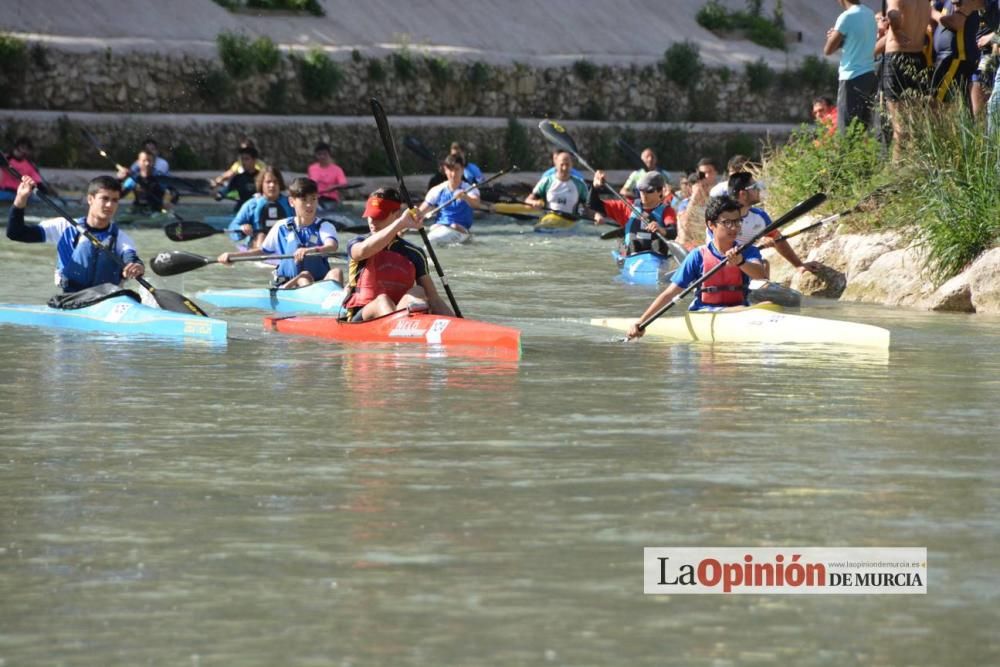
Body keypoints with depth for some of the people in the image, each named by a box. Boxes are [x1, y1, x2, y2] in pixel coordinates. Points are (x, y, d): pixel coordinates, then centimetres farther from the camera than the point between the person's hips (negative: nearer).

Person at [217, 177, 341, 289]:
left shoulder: (324, 227, 2)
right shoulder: (281, 228, 8)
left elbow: (332, 246, -20)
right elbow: (263, 251, 20)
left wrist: (311, 250, -43)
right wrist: (231, 255, 12)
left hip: (320, 283, 0)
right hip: (287, 284, 0)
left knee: (336, 272, -29)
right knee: (304, 276, -32)